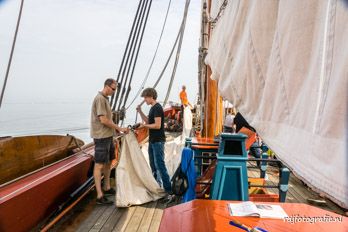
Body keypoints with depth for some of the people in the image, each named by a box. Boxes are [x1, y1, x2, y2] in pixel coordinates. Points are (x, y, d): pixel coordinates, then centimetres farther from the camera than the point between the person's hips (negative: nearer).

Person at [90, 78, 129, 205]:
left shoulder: (105, 99, 14)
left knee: (108, 162, 17)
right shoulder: (100, 99, -16)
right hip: (101, 137, -10)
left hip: (108, 135, 10)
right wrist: (119, 128, -15)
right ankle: (100, 196, -1)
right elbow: (103, 120, -21)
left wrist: (115, 131, 14)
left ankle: (107, 188, 31)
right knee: (99, 165, -6)